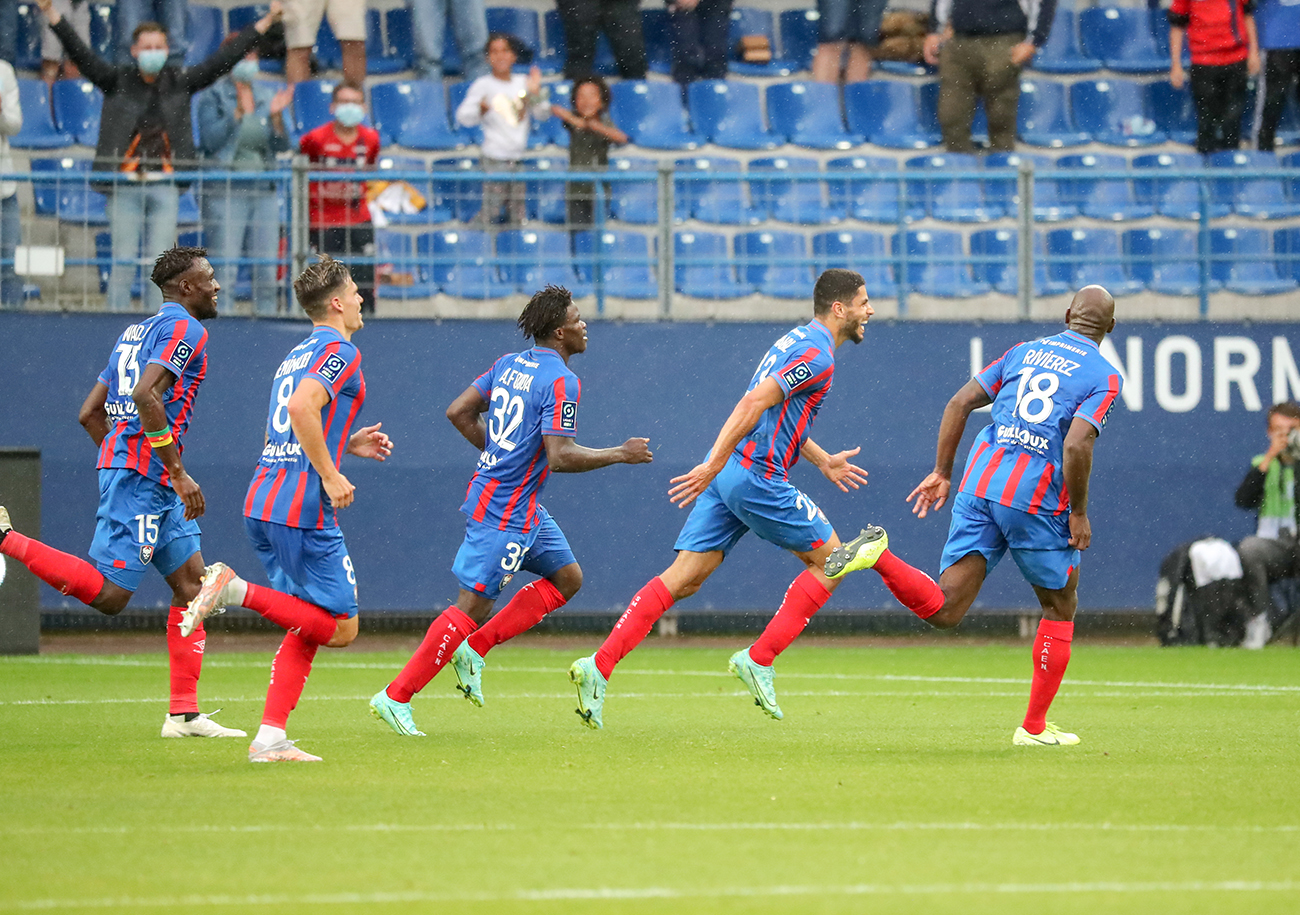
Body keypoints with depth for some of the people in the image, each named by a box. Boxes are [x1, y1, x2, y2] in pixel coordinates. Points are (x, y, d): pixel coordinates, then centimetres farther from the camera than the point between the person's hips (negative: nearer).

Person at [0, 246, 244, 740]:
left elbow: (89, 412, 22)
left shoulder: (136, 332, 22)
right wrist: (178, 471, -20)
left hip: (118, 461, 10)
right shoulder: (184, 329, -7)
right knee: (109, 593, -14)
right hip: (143, 474, -10)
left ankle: (184, 713, 6)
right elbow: (145, 394, -23)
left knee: (192, 583, 9)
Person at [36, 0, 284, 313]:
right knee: (124, 260, -2)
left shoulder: (180, 82, 7)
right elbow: (80, 54, -5)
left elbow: (225, 58, 8)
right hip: (125, 186, -2)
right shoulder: (117, 81, 3)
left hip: (164, 186, 2)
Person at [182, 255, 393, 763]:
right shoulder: (341, 351, -6)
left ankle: (271, 738, 3)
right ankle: (237, 590, -14)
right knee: (341, 627, -4)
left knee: (308, 625, 12)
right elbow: (301, 408, -23)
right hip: (303, 510, -9)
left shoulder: (297, 355, 22)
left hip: (262, 503, 9)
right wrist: (331, 476, -18)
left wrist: (349, 444, 25)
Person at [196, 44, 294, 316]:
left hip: (263, 191, 5)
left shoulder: (267, 96, 12)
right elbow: (210, 140, -13)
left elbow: (281, 146, 7)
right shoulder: (213, 96, 0)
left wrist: (276, 116, -8)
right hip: (225, 192, -5)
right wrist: (239, 112, -21)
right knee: (225, 270, -11)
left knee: (267, 271, 2)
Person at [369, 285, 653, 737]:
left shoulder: (510, 363, 9)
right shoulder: (561, 381, -17)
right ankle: (397, 696, -5)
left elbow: (459, 412, 12)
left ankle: (473, 649, 14)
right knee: (473, 605, -7)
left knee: (567, 577, 16)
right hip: (507, 512, -10)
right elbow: (560, 457, -23)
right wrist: (620, 454, -12)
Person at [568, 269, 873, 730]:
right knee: (829, 557, 5)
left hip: (729, 473, 9)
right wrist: (712, 467, -23)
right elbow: (753, 404, -21)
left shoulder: (798, 342, 20)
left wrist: (823, 462, 31)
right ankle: (758, 659, 2)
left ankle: (599, 666, -8)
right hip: (757, 477, -9)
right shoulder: (817, 355, -11)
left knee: (684, 578, 3)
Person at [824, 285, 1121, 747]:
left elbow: (959, 403, 11)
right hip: (1037, 501, -4)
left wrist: (941, 473, 16)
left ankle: (877, 555, -25)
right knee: (1060, 607, 18)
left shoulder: (1023, 352, 18)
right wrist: (1078, 513, -5)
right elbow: (1075, 444, -15)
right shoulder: (1104, 376, 1)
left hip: (979, 484, 4)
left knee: (941, 610, 1)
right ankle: (1034, 727, 19)